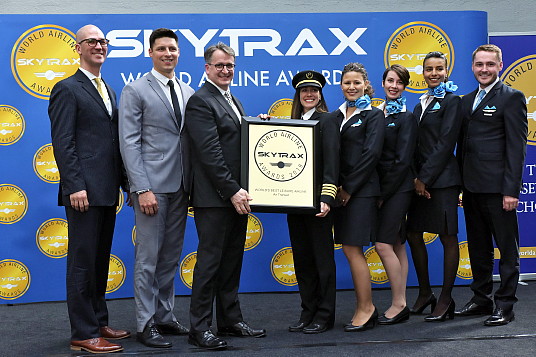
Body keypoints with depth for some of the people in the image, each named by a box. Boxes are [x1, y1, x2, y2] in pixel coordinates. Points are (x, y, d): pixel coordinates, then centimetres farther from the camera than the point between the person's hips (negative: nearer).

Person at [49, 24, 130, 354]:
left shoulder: (108, 90, 18)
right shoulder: (68, 89, -6)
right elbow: (62, 142, -13)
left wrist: (125, 181, 15)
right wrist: (75, 186, -19)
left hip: (108, 191, 8)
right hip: (85, 190, -8)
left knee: (100, 260, 14)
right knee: (83, 261, -2)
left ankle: (99, 323, 24)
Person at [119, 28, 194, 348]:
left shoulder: (188, 92, 14)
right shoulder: (135, 91, -3)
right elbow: (129, 143, -9)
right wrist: (143, 189, -16)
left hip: (181, 186, 6)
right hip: (152, 185, -6)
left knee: (171, 256, 12)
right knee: (149, 257, -2)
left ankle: (165, 316, 22)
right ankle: (146, 323, 7)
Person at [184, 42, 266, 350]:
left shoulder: (234, 101, 19)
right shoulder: (201, 101, -10)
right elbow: (210, 152, -18)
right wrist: (232, 191, -19)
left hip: (236, 195, 9)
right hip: (214, 197, -9)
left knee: (232, 260, 14)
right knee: (210, 260, -3)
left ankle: (231, 320, 23)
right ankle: (200, 328, 5)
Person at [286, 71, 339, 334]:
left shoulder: (326, 121, -5)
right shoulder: (293, 123, 14)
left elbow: (331, 162, -13)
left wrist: (326, 198, -21)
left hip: (316, 200, -7)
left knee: (322, 256, 2)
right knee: (301, 257, 11)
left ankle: (324, 315, 10)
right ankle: (308, 312, 21)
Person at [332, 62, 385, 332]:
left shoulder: (373, 115, -2)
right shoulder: (336, 116, 15)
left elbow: (372, 153, -11)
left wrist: (349, 187, -13)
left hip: (361, 189, -6)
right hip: (341, 189, 6)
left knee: (352, 248, -8)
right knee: (349, 248, 6)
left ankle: (365, 308, 2)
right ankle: (365, 307, 14)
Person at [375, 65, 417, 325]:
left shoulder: (406, 118, -6)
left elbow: (402, 161, -10)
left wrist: (384, 193, -11)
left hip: (397, 187, -6)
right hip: (380, 188, 6)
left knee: (383, 245, -11)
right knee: (397, 245, 10)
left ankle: (398, 304, 1)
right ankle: (401, 304, 16)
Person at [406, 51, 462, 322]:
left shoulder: (451, 101, -5)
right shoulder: (421, 103, 17)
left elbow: (445, 144, -12)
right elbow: (417, 144, 14)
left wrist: (424, 178, -14)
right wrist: (415, 178, 3)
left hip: (441, 179, -8)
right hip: (419, 179, 8)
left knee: (448, 238, 0)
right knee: (413, 234, 9)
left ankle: (446, 300, 7)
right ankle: (424, 294, 23)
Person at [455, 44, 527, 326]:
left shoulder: (511, 98, -4)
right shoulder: (467, 100, 17)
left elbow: (516, 147, -10)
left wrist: (511, 189, -16)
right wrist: (460, 184, 12)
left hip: (497, 187, -7)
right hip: (472, 187, 7)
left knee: (507, 249, 3)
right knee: (478, 247, 15)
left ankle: (505, 305, 10)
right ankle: (481, 299, 26)